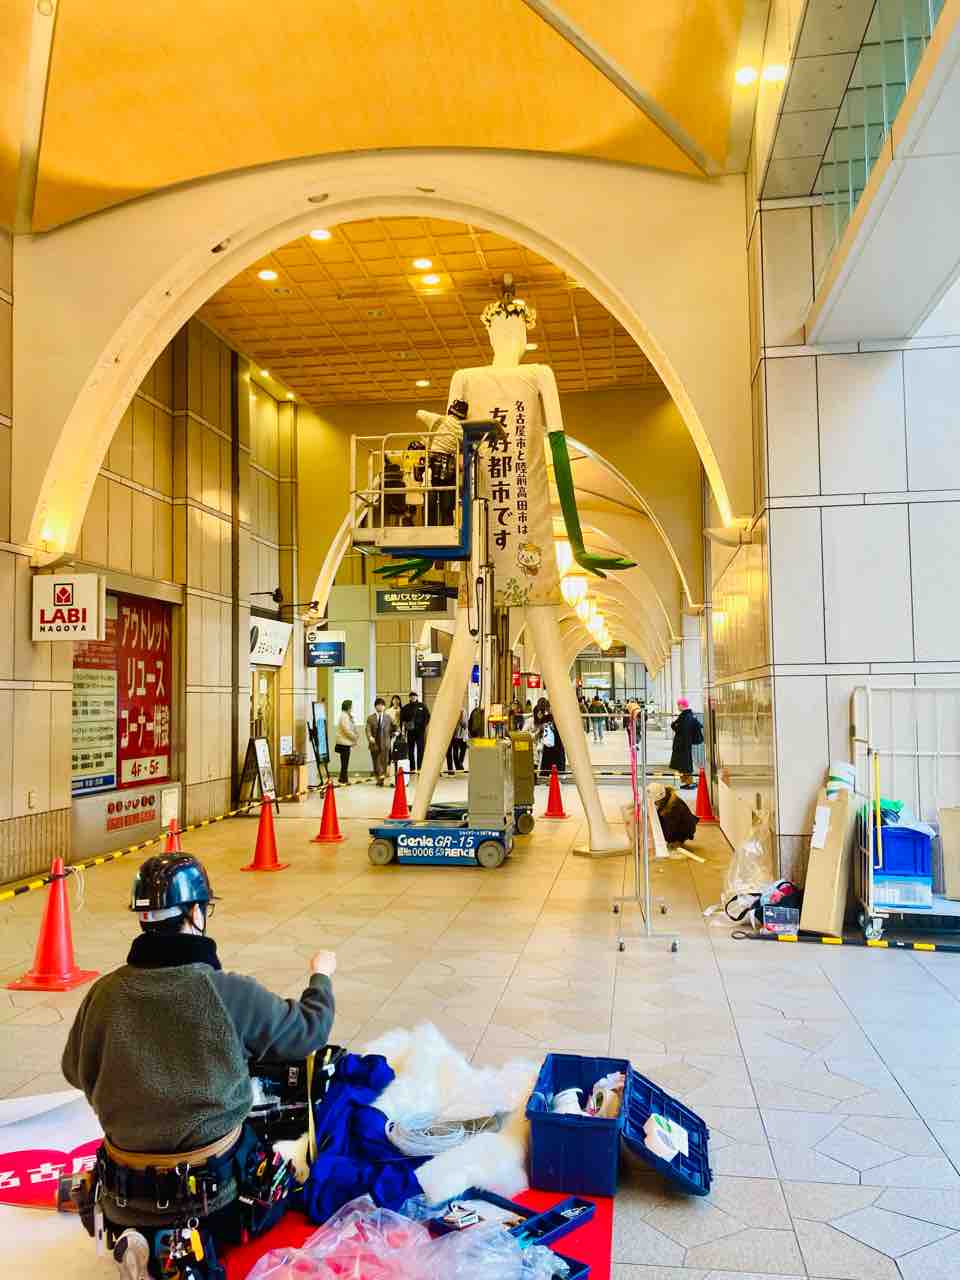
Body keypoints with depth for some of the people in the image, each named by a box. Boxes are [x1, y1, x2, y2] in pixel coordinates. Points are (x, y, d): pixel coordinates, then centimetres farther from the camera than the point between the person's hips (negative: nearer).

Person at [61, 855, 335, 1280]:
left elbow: (74, 1070, 7)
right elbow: (308, 1029, -6)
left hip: (126, 1188, 4)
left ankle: (140, 1240, 5)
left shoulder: (105, 993, -13)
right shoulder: (231, 993, -23)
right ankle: (207, 1237, -2)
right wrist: (322, 977, 14)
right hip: (213, 1181, -4)